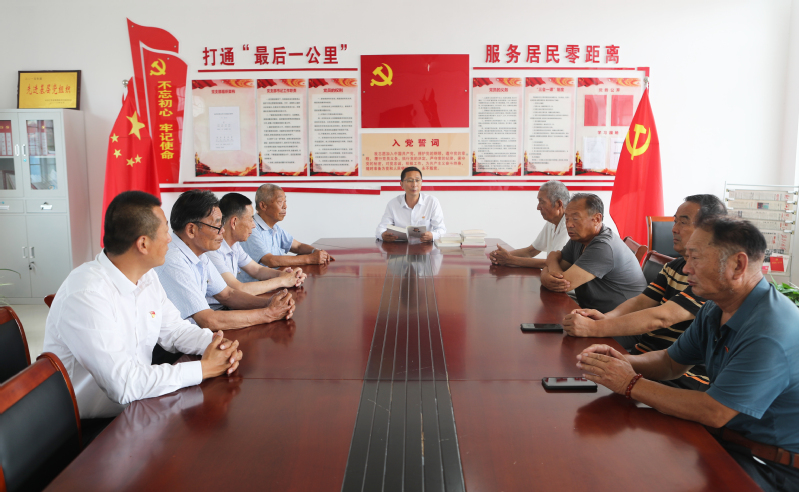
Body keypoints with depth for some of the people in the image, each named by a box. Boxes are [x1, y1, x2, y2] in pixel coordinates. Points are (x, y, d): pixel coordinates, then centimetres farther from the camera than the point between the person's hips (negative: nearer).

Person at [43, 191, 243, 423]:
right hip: (90, 429, -8)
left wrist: (214, 342, -9)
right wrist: (203, 369, -24)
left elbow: (173, 327, 12)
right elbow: (125, 385, -31)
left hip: (137, 407, 8)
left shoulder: (147, 277, 2)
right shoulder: (85, 296, -27)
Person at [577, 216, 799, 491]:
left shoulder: (771, 331, -29)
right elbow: (671, 362, 11)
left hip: (774, 468, -7)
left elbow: (713, 412, -30)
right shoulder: (714, 312, 2)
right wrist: (623, 362, -10)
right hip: (726, 438, 8)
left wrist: (631, 384, -22)